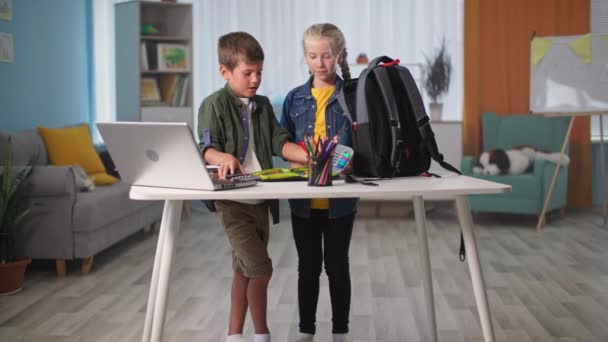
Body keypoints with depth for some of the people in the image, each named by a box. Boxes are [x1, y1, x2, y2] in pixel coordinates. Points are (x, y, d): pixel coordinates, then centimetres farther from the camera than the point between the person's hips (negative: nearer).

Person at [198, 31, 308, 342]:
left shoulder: (263, 105, 13)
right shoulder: (215, 104, -8)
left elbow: (279, 142, 7)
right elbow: (208, 148, -18)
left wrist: (309, 157, -9)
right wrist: (224, 158, -40)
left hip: (260, 197, 7)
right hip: (232, 199, -7)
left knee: (244, 270, 14)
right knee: (260, 268, -11)